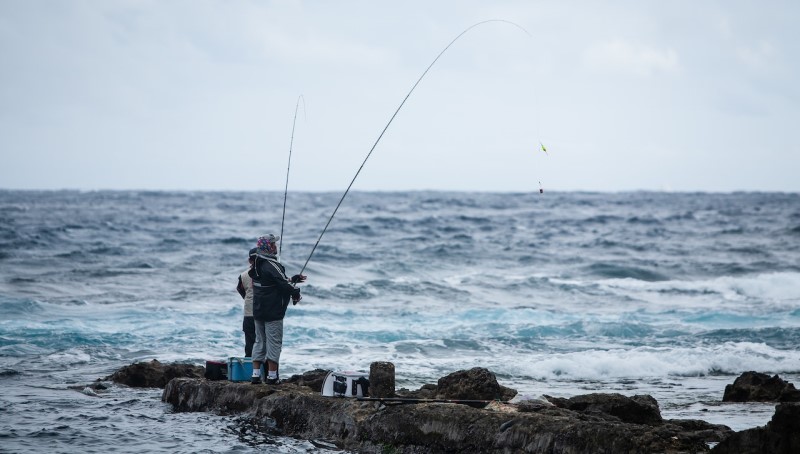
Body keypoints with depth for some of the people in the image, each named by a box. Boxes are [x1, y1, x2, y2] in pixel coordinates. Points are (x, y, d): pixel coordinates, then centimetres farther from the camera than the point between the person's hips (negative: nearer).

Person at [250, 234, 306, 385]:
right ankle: (272, 376, -1)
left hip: (258, 311, 8)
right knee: (274, 342, -2)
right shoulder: (272, 266, -18)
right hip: (273, 312, -8)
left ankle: (256, 374, 13)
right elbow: (284, 284, -18)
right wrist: (296, 294, 1)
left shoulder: (257, 265, 9)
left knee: (260, 341, 13)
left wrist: (294, 279, 19)